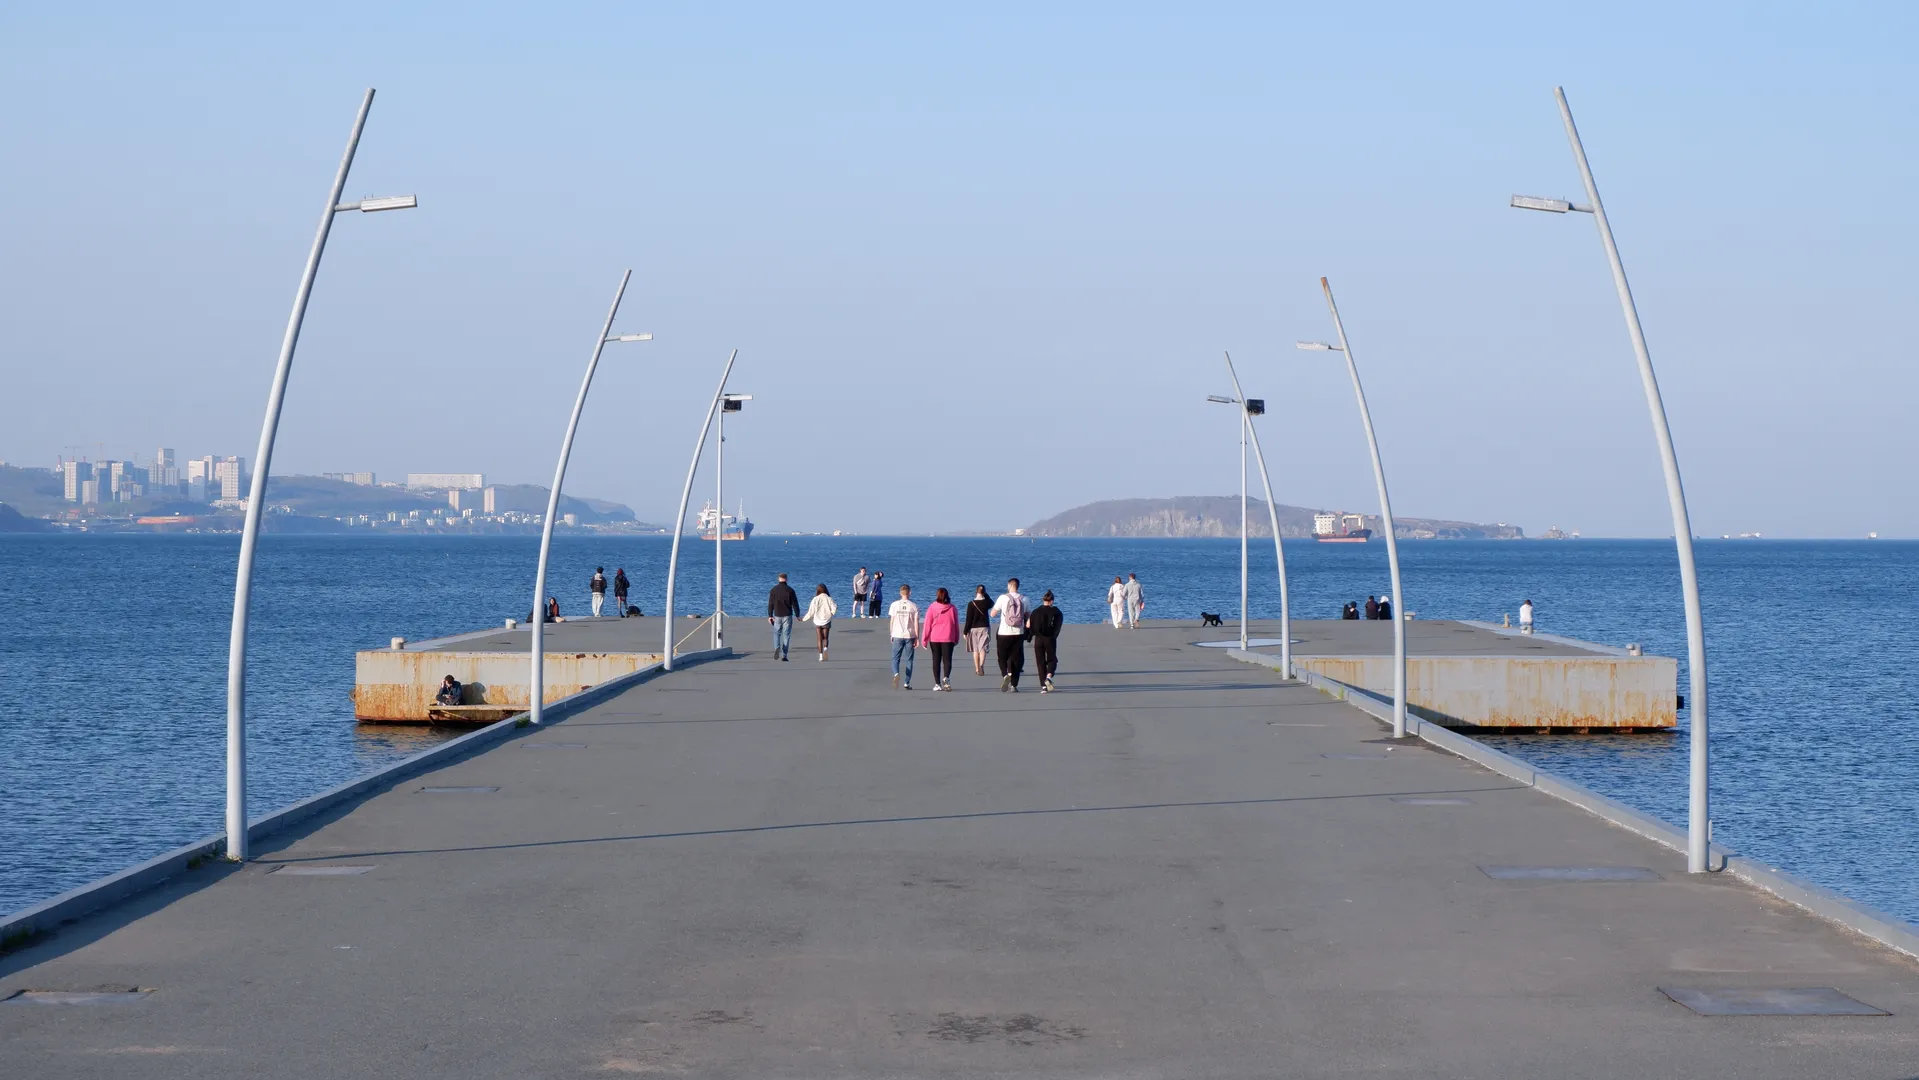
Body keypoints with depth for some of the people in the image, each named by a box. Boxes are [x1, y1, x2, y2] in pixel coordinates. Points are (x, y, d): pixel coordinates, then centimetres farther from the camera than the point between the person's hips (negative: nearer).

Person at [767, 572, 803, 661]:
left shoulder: (774, 590, -2)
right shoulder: (790, 590, -4)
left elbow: (770, 604, -2)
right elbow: (795, 604, -3)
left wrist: (770, 616, 2)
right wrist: (797, 615, 5)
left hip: (777, 615, 1)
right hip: (787, 616, -1)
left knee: (777, 633, 16)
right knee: (786, 635, 4)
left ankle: (777, 648, -12)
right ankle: (783, 656, 1)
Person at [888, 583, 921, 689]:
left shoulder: (895, 605, -1)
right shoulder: (914, 606, -2)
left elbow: (892, 621, 2)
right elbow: (916, 623, -3)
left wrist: (891, 635, 12)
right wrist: (917, 638, 3)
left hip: (897, 636, 0)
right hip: (910, 636, 0)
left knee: (895, 658, 8)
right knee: (909, 660, 7)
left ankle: (896, 673, -21)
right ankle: (907, 683, 6)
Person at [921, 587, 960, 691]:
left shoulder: (932, 607, -3)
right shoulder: (952, 608, 1)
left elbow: (927, 624, -3)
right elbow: (956, 625, 6)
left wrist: (924, 639, 2)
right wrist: (956, 639, 16)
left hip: (934, 638, 0)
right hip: (948, 639, 0)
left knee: (936, 661, 8)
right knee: (947, 660, 1)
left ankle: (937, 684, 6)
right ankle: (946, 677, -25)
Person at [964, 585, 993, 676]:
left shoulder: (971, 604, -8)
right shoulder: (986, 602, -4)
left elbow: (968, 619, -7)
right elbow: (992, 604, 23)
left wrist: (965, 631, -2)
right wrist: (986, 596, 11)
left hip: (974, 628, 0)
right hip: (984, 628, 0)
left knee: (975, 650, 11)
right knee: (982, 648, -5)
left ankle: (977, 669, 17)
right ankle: (981, 665, -29)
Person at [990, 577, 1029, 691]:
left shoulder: (1003, 598, -7)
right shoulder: (1024, 599, 2)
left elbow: (992, 613, -2)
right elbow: (1027, 616, 15)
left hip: (1004, 633, -2)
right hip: (1018, 633, 2)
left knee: (1003, 657, 9)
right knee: (1016, 659, 9)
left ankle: (1005, 674, -19)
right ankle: (1014, 685, 7)